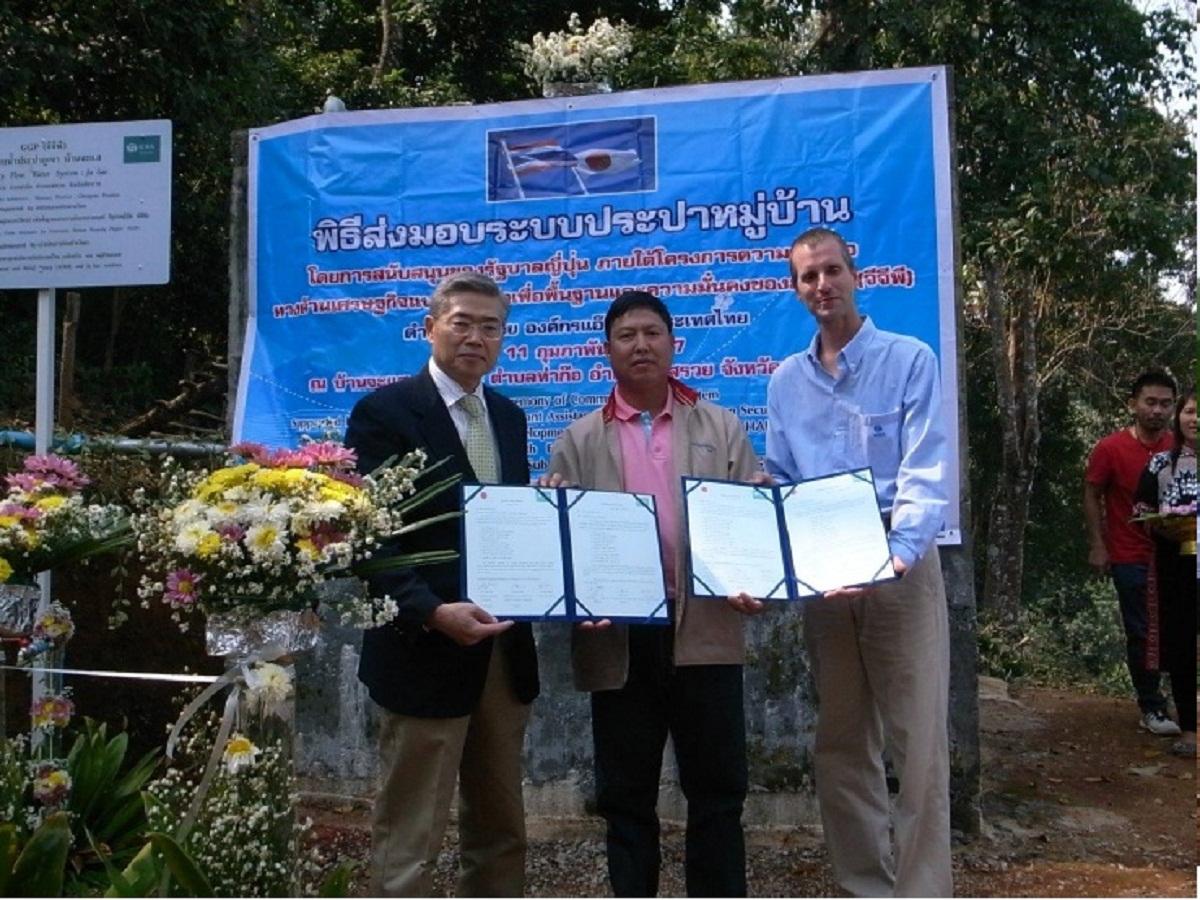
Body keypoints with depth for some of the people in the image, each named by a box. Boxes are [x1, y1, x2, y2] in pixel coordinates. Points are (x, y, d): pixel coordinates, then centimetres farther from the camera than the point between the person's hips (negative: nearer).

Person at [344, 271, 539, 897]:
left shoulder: (509, 417, 12)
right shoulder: (385, 411, -8)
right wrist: (431, 613, -25)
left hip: (504, 650, 7)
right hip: (425, 654, -7)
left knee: (501, 828, 16)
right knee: (408, 842, 2)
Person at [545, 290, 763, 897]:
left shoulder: (720, 428, 9)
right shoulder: (579, 441, 8)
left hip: (704, 628, 0)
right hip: (618, 635, 0)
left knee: (717, 788, 7)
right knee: (625, 795, 10)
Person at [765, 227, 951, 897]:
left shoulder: (909, 361, -2)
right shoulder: (786, 381, 12)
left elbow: (925, 476, -11)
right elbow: (777, 486, 13)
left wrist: (898, 553, -26)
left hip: (901, 570, -4)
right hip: (822, 578, 5)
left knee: (918, 741, -3)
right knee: (841, 744, 11)